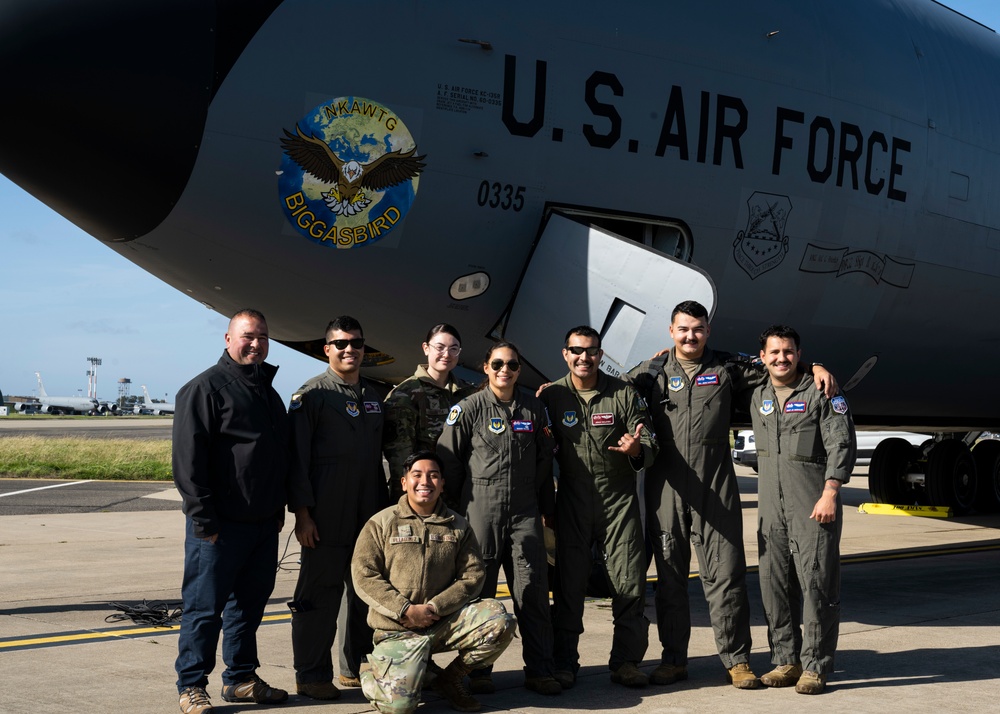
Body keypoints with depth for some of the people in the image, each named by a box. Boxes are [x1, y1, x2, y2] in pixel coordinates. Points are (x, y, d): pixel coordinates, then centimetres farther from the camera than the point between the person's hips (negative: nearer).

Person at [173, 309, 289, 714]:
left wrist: (279, 509, 18)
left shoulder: (267, 391, 17)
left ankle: (241, 679, 24)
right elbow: (188, 459, -14)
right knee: (205, 607, -1)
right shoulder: (205, 388, -8)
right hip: (221, 526, -7)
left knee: (250, 604, 14)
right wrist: (203, 519, -18)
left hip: (263, 524, 8)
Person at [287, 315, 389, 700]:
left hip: (368, 517, 6)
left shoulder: (373, 395, 15)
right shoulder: (312, 394, -4)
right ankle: (312, 675, 8)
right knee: (320, 593, -1)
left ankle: (359, 663, 25)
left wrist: (383, 506, 17)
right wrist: (302, 513, -13)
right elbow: (298, 458, -8)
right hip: (326, 519, -6)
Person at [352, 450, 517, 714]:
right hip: (397, 628, -3)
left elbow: (473, 576, 1)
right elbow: (364, 576, -5)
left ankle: (450, 679, 2)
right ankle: (374, 670, 17)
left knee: (498, 620, -22)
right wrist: (406, 610, -15)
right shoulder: (381, 524, 1)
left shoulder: (458, 526, 8)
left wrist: (435, 607, -13)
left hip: (445, 621, 3)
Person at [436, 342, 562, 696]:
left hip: (525, 511, 2)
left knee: (533, 590, -1)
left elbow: (544, 461, 15)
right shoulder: (469, 408, 1)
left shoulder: (534, 408, 10)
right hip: (481, 510, -2)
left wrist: (547, 509, 15)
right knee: (478, 589, 2)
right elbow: (448, 458, 3)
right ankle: (478, 671, 11)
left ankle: (540, 670, 6)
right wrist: (456, 507, 3)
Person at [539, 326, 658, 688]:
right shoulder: (551, 396, 2)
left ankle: (626, 661, 10)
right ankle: (563, 662, 12)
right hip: (572, 502, 0)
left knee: (629, 583, -1)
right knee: (569, 583, 3)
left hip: (619, 499, 0)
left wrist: (637, 449, -23)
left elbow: (650, 445, -1)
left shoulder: (624, 394, 1)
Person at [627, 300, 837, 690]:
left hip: (716, 489, 0)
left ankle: (736, 660, 7)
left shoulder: (727, 369, 8)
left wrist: (814, 368, -1)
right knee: (669, 576, 7)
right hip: (665, 489, 1)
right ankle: (673, 659, 17)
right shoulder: (652, 372, 8)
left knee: (725, 574, -1)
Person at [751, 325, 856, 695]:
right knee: (774, 584, 6)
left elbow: (842, 444, -9)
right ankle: (786, 661, 15)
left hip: (814, 507, -5)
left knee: (816, 583, -6)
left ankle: (815, 666, -1)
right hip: (771, 508, 5)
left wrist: (830, 493, -16)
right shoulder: (757, 397, 13)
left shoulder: (821, 393, -3)